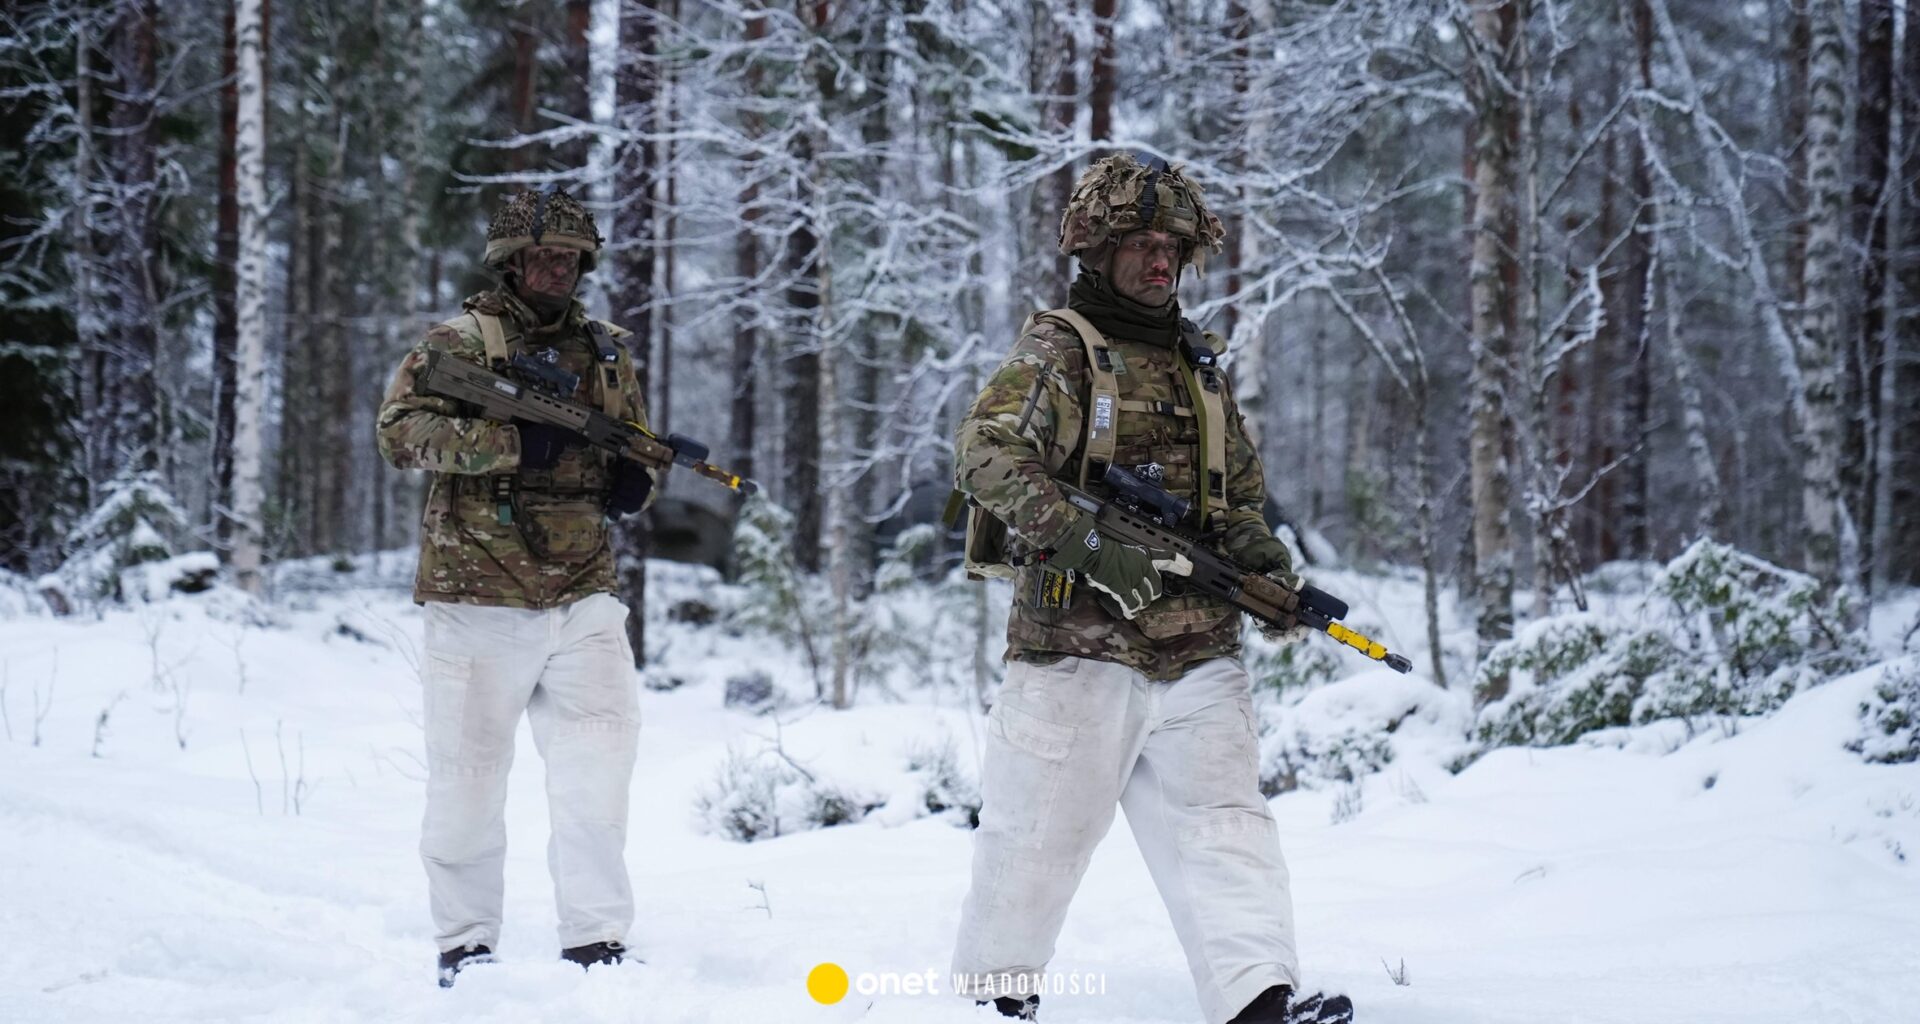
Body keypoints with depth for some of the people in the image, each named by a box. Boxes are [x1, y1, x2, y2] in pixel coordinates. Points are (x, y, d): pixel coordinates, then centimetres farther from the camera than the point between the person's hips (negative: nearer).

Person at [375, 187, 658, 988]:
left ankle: (596, 942, -1)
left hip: (582, 598, 3)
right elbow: (399, 430, -14)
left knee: (601, 762, -7)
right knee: (469, 778, 4)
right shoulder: (460, 343, 0)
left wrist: (635, 480, 0)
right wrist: (514, 441, -24)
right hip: (479, 599, -3)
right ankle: (465, 945, 17)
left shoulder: (605, 352, 15)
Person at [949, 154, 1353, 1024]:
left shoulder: (1198, 366, 20)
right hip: (1078, 641, -5)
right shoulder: (1057, 349, -2)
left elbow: (1239, 496, 27)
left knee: (1223, 817, -8)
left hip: (1197, 650, 5)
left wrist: (1261, 557, 4)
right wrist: (1089, 545, -28)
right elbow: (986, 454, -19)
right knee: (1040, 828, 2)